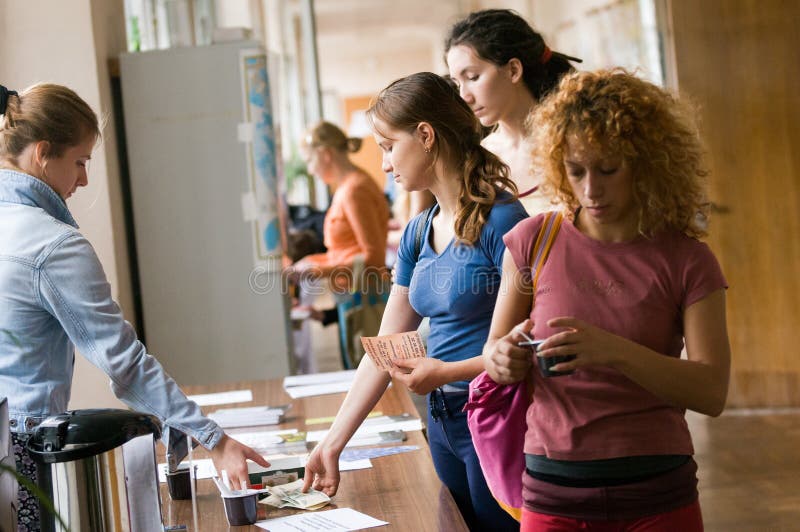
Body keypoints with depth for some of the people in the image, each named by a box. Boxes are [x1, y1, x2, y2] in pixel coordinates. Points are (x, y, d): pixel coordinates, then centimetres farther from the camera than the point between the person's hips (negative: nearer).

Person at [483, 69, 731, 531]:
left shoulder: (687, 262, -4)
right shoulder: (534, 242, 0)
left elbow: (712, 392, -12)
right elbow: (493, 354, 7)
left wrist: (616, 352, -26)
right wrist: (505, 360, -17)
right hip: (553, 494, 1)